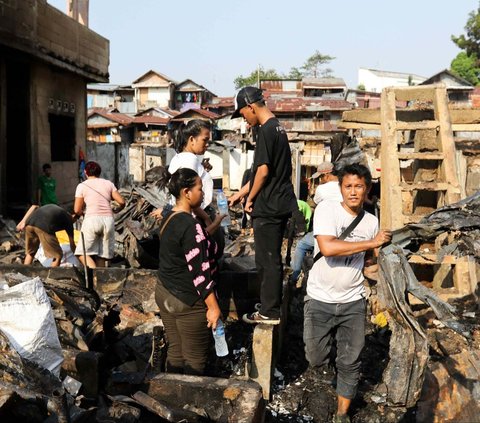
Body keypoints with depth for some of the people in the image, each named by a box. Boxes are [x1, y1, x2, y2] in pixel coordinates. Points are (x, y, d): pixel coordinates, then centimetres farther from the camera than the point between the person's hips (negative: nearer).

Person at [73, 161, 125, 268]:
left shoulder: (82, 186, 7)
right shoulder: (108, 184, 14)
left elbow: (77, 210, 3)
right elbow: (122, 202, 7)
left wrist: (82, 213, 25)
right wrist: (115, 211, 27)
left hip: (92, 219, -4)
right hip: (108, 219, 4)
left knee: (82, 253, -1)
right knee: (101, 255, 9)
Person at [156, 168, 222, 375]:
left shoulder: (168, 218, 6)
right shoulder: (190, 226, -22)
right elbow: (199, 272, -22)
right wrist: (213, 307, -17)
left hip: (164, 294, 9)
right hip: (187, 301, -9)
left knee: (175, 351, 16)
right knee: (195, 359, 4)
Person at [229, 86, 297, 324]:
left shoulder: (266, 131, -15)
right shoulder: (278, 128, 15)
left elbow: (263, 170, -20)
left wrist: (250, 198, -6)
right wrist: (239, 194, 22)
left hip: (268, 208, -9)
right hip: (279, 205, 10)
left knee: (267, 260, -1)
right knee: (271, 259, 16)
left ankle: (269, 313, 9)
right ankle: (271, 308, 26)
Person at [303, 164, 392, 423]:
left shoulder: (372, 222, 3)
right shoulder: (327, 209, -12)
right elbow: (327, 247, -27)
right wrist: (372, 242, -22)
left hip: (353, 302, 3)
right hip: (320, 299, -3)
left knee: (350, 363, 7)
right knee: (316, 360, 5)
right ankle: (326, 341, 40)